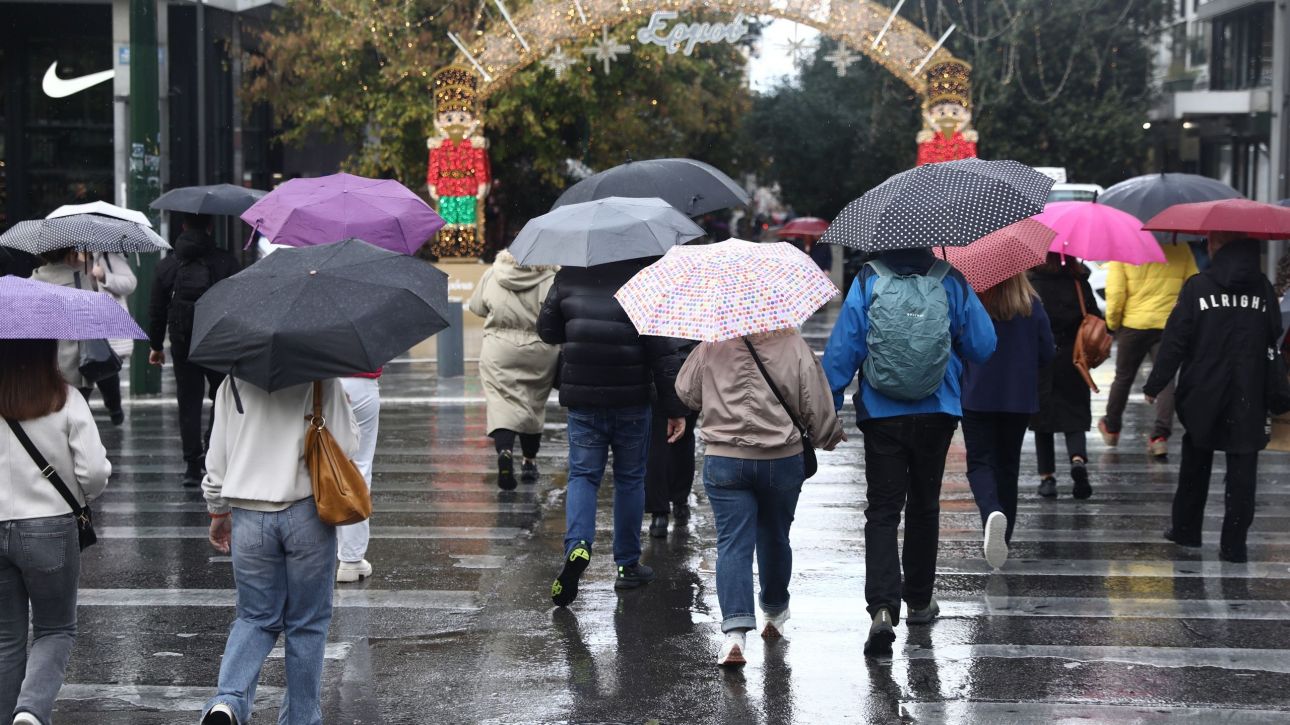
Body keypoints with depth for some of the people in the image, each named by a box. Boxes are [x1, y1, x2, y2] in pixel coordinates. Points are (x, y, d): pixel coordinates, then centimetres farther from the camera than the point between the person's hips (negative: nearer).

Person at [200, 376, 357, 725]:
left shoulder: (233, 383, 4)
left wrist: (217, 512, 21)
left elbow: (217, 455, 8)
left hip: (248, 516, 3)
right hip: (307, 513, -2)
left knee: (256, 618, 13)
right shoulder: (321, 380, -6)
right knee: (307, 623, 11)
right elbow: (347, 445, -5)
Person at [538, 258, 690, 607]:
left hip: (582, 401, 1)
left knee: (582, 475, 8)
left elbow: (547, 330, 10)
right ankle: (627, 565, 19)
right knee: (630, 479, 12)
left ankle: (577, 546, -18)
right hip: (631, 401, -1)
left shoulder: (568, 277, -2)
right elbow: (664, 350, -11)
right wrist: (675, 408, -7)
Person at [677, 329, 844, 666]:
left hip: (724, 461, -1)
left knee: (733, 543, -3)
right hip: (782, 461, 1)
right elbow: (816, 404, -2)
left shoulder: (711, 347, -4)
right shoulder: (793, 344, -6)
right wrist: (830, 437, 17)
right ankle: (776, 611, 40)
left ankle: (735, 629, -18)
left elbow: (686, 392, 8)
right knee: (775, 537, 20)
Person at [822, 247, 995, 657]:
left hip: (881, 416, -1)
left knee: (883, 511, 0)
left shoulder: (867, 282, -7)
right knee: (924, 507, 18)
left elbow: (841, 351, -8)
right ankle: (919, 601, 29)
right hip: (937, 414, 1)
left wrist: (828, 409, 1)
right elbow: (983, 347, 2)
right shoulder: (951, 282, -5)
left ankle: (884, 608, -17)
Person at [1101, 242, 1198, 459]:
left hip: (1133, 324, 0)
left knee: (1123, 377, 16)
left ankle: (1111, 427, 34)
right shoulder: (1180, 249, 0)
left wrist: (1112, 323, 4)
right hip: (1169, 325, 0)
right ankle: (1161, 435, -11)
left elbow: (1115, 292, -10)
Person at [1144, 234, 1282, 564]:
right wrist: (1279, 399, 9)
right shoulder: (1264, 289, -1)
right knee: (1242, 469, 3)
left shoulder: (1198, 287, -8)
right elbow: (1274, 343, 2)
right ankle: (1234, 544, -1)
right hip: (1248, 400, 0)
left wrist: (1155, 385, -1)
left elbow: (1175, 340, -9)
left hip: (1202, 396, 0)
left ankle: (1186, 528, 25)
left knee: (1195, 464, 18)